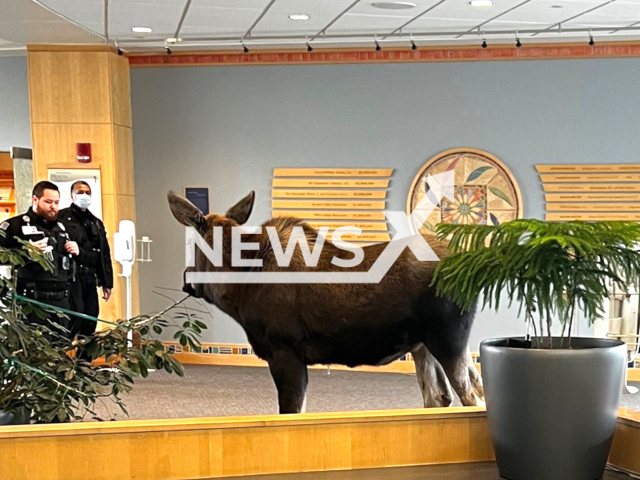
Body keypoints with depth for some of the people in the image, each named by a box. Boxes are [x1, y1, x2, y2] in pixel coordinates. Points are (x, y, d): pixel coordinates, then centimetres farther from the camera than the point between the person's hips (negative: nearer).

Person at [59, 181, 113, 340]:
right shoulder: (63, 218, 1)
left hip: (90, 277, 7)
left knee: (91, 316, 5)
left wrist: (107, 282, 18)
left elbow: (105, 254, 22)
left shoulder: (96, 223, 23)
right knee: (76, 315, -17)